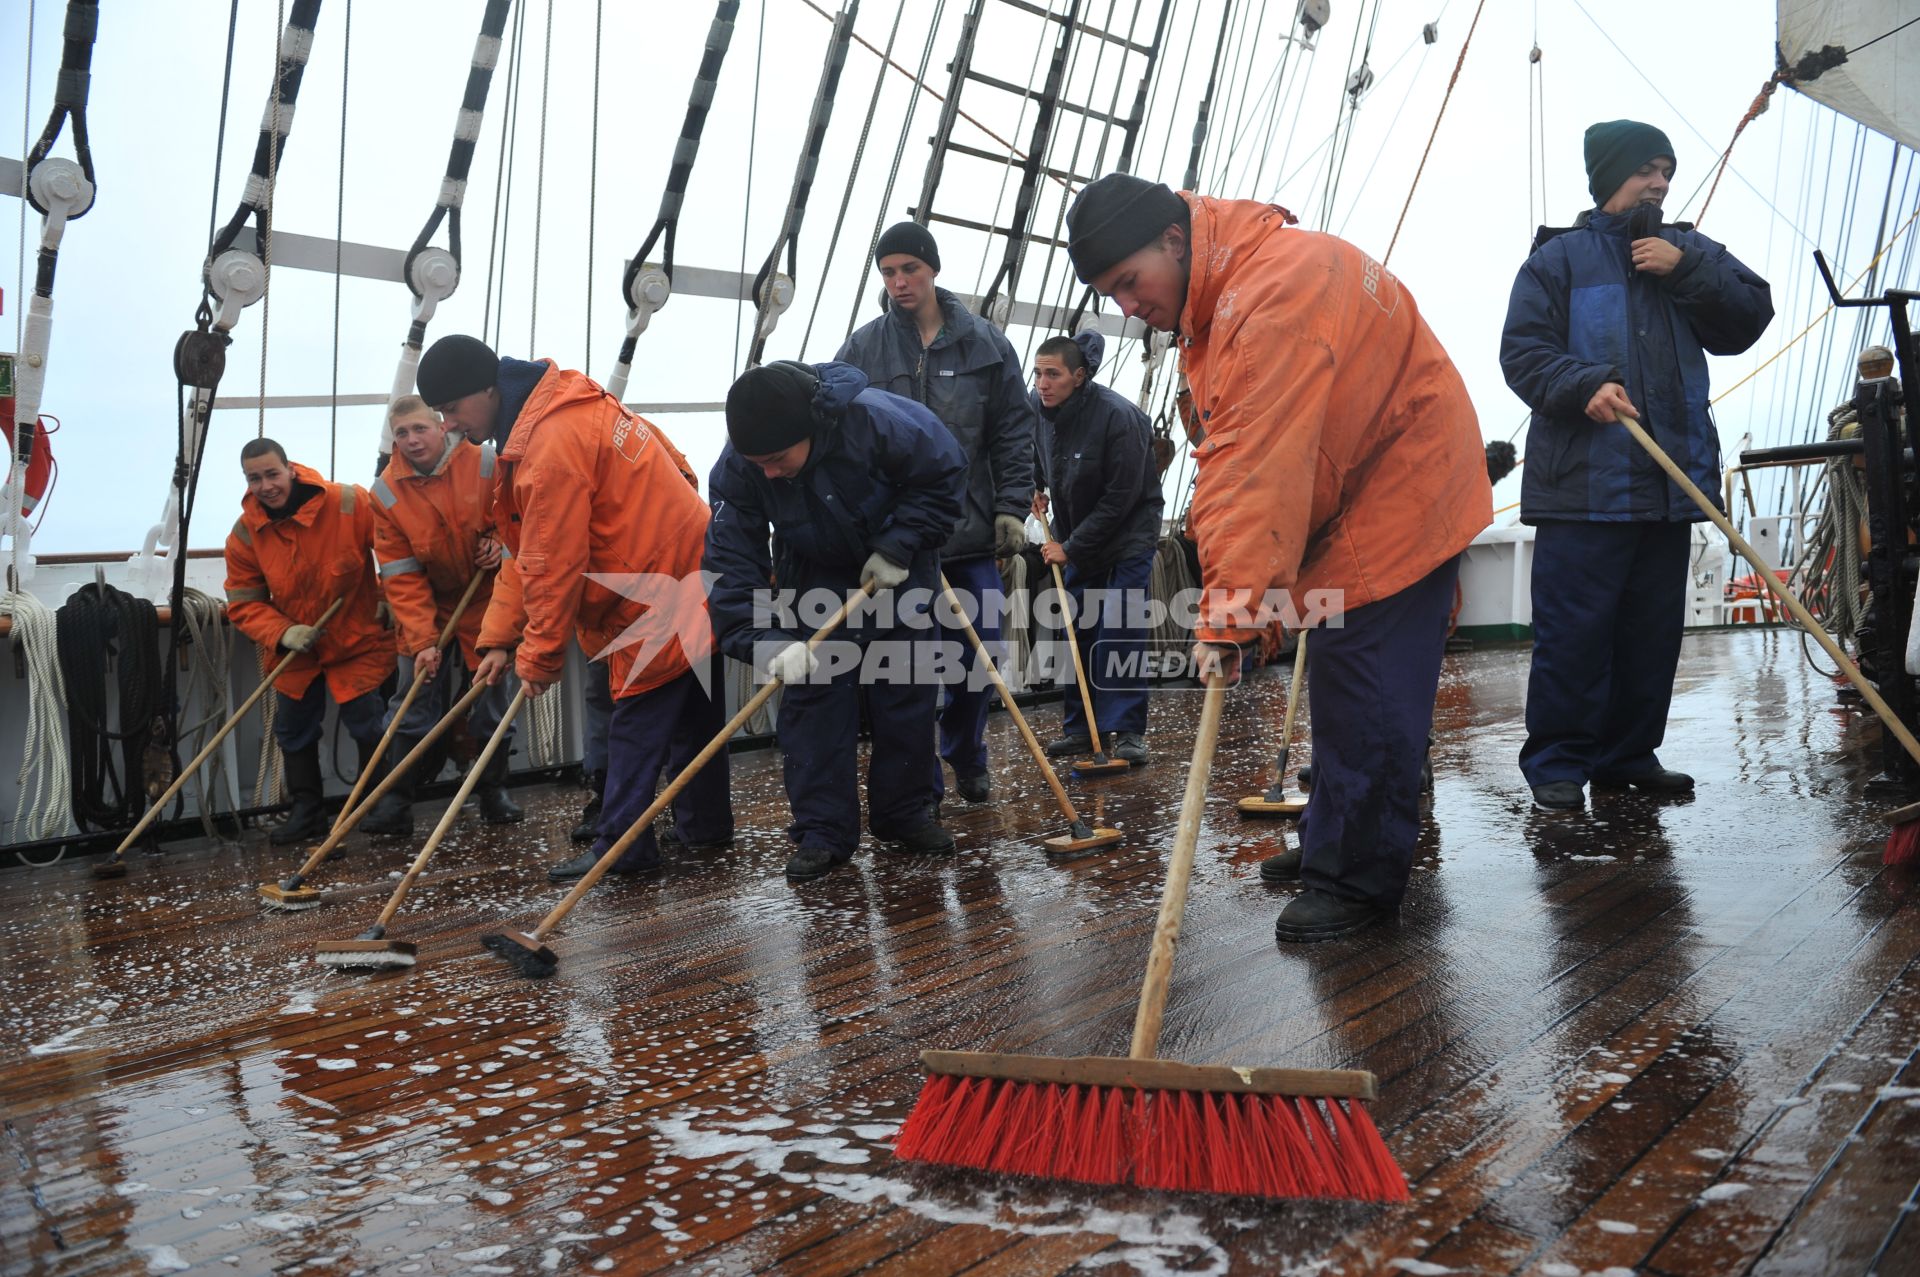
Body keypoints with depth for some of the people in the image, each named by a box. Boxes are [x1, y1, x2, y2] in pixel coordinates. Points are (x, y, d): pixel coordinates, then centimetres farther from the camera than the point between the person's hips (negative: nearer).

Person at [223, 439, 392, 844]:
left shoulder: (351, 505, -22)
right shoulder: (244, 534, -10)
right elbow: (243, 603, -6)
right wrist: (283, 633, -21)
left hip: (358, 641, -4)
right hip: (293, 650, 4)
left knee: (370, 728, -1)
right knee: (293, 732, 12)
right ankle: (306, 811, 27)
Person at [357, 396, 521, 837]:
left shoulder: (485, 462, -15)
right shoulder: (387, 492, -11)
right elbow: (402, 577, -11)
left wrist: (501, 539, -18)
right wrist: (421, 640, -18)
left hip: (488, 600, -1)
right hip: (426, 608, 1)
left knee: (493, 699, 7)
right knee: (414, 704, -1)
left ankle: (494, 790, 24)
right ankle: (396, 801, 7)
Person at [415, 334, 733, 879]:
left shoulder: (551, 443, -24)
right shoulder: (551, 414, 11)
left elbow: (555, 567, -22)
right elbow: (528, 552, 12)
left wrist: (540, 657, -10)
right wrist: (501, 639, 9)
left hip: (659, 597, -10)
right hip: (689, 574, 10)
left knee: (637, 721, -3)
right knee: (691, 712, 17)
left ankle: (622, 848, 5)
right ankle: (706, 827, 28)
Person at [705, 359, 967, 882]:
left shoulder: (878, 419, -35)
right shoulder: (736, 469, -27)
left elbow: (945, 474, -19)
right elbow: (734, 566, -25)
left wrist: (897, 548, -24)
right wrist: (767, 642, -38)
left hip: (896, 566, -1)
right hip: (813, 576, 1)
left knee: (906, 693, 4)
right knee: (811, 697, -6)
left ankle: (905, 814, 19)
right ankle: (823, 830, 2)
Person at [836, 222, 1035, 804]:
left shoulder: (986, 344, 5)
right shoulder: (862, 350, 2)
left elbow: (1015, 434, 7)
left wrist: (1011, 509, -1)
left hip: (972, 535, 1)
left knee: (977, 657, 8)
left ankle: (966, 760, 31)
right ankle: (921, 781, 13)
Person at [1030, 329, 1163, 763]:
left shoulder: (1118, 417, -27)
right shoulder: (1037, 408, -8)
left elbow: (1121, 497, -24)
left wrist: (1070, 548, -19)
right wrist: (1037, 486, 7)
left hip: (1128, 533, -6)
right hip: (1076, 536, 6)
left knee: (1121, 631, -12)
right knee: (1076, 630, 7)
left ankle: (1128, 730, -5)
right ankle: (1078, 727, 16)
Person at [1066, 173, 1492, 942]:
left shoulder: (1278, 286, -29)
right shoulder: (1213, 300, 6)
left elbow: (1260, 467, -34)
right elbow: (1226, 456, 3)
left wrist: (1228, 611, -34)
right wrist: (1227, 595, -3)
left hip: (1400, 494, -10)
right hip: (1346, 501, 10)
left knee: (1365, 691, -9)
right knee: (1336, 674, 15)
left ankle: (1359, 880, 0)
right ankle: (1332, 847, 27)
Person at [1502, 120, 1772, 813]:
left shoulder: (1688, 251, 18)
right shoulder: (1560, 256, 5)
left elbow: (1749, 317, 9)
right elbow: (1523, 351, -3)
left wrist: (1687, 271, -4)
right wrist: (1585, 387, -20)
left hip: (1671, 482, 5)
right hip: (1583, 481, -5)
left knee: (1653, 629, 10)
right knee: (1573, 629, -8)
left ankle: (1629, 753, 21)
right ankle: (1556, 762, 1)